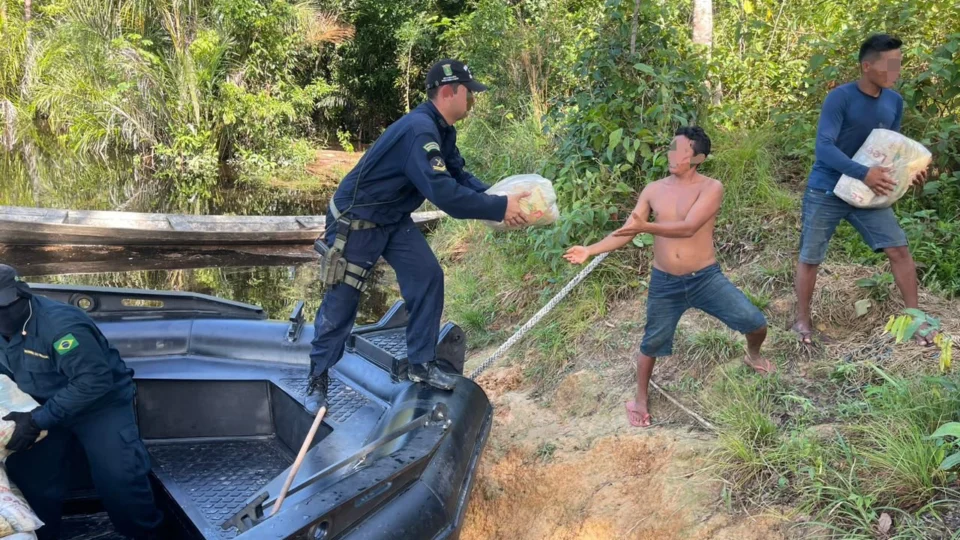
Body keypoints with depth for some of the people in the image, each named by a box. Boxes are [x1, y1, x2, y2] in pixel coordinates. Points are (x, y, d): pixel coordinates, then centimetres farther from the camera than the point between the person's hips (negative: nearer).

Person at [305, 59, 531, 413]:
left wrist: (499, 200, -15)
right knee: (340, 303, 0)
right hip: (355, 222, -9)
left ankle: (422, 365, 12)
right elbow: (444, 193, -40)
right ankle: (317, 381, 17)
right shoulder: (420, 131, -32)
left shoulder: (442, 131, 0)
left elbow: (460, 177, 3)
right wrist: (500, 208, -33)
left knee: (428, 277, 1)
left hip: (393, 220, 9)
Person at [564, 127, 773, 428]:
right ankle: (640, 400, 33)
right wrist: (590, 250, -10)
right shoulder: (653, 191, 0)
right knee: (652, 342, 10)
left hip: (706, 278, -2)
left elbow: (688, 228, -26)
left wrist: (645, 227, -37)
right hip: (665, 282, 2)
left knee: (755, 321, -6)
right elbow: (625, 234, 1)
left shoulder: (711, 188, -12)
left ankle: (753, 356, 31)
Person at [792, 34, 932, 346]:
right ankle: (803, 321, 22)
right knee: (810, 259, 4)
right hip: (825, 192, -5)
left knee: (899, 249, -1)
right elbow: (824, 147, -25)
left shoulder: (895, 102, 2)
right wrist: (863, 174, -35)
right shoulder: (839, 98, -18)